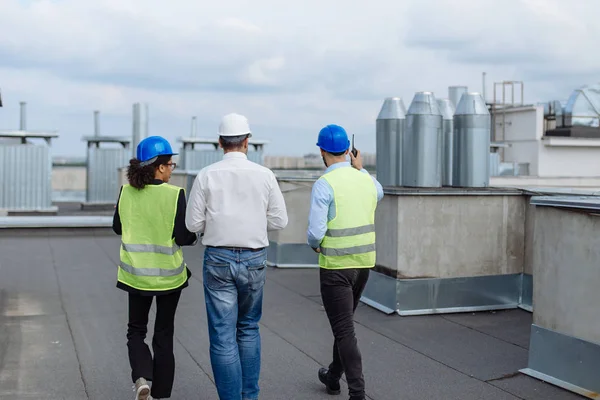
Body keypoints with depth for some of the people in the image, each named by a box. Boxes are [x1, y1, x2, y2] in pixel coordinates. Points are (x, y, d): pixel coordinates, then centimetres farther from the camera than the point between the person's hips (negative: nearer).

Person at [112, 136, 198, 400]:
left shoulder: (127, 191, -6)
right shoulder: (174, 194, -16)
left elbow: (118, 227, 7)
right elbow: (184, 237, -15)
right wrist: (196, 234, 5)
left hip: (136, 273, 2)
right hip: (168, 275, -2)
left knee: (136, 330, 19)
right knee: (164, 334, 14)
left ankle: (141, 378, -4)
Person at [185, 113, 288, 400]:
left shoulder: (206, 176, -6)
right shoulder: (264, 175, -4)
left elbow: (193, 224, -4)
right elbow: (279, 221, 0)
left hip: (218, 259, -2)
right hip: (254, 260, 2)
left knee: (222, 336, 3)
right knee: (248, 329, 20)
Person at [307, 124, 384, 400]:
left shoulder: (323, 184, -16)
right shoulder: (366, 179, 4)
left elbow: (315, 233, -20)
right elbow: (378, 195, 30)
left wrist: (314, 244, 2)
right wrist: (361, 170, 26)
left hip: (335, 266, -7)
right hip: (364, 263, 7)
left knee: (344, 330, -1)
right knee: (345, 321, 24)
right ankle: (333, 377, 40)